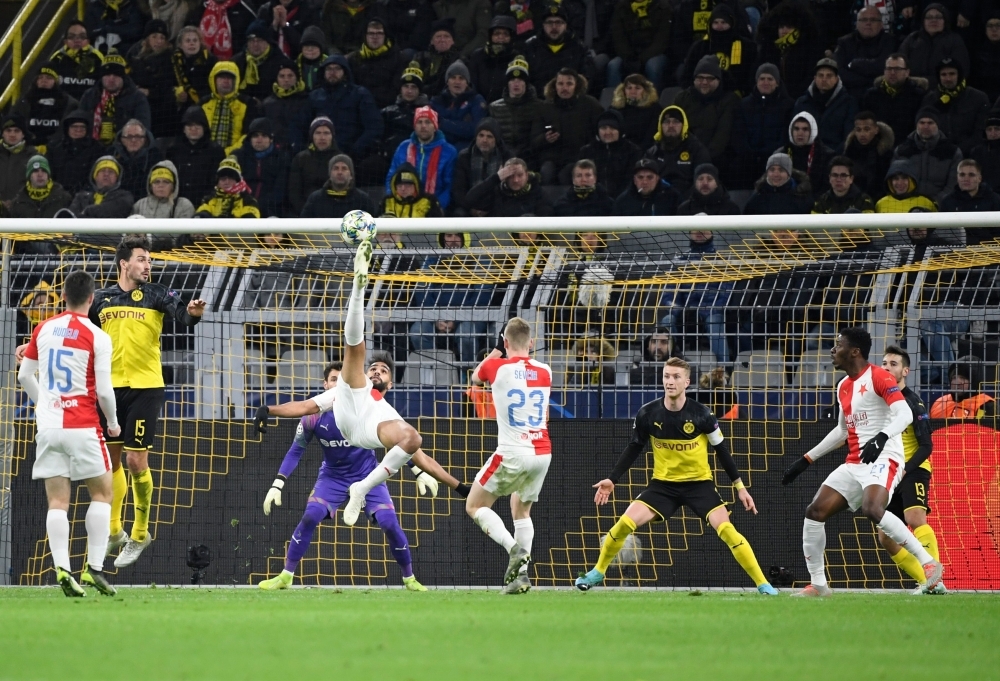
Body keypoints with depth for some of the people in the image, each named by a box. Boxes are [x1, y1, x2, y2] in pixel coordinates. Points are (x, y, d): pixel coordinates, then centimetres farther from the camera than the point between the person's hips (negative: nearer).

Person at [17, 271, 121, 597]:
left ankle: (62, 568, -12)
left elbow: (24, 376, 14)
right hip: (82, 427, -3)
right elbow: (104, 391, -9)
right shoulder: (97, 337, -7)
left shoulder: (43, 330, 5)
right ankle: (94, 568, -2)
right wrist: (113, 423, 10)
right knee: (102, 493, 9)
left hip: (48, 425, 3)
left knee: (58, 501, 3)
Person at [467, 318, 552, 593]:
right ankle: (520, 575, 8)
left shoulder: (497, 367, -5)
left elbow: (475, 377, 21)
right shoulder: (545, 372, 7)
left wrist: (497, 350, 31)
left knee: (474, 506, 8)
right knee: (521, 510, 22)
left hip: (512, 454, -5)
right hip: (542, 453, 5)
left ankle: (514, 548, -14)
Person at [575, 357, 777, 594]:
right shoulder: (648, 414, -10)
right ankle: (597, 572, 11)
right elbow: (634, 448, 5)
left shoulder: (702, 414, -15)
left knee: (725, 528, -20)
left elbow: (721, 449, -4)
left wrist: (740, 486, -3)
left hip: (699, 483, -2)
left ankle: (762, 584, -12)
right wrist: (612, 480, 3)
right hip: (663, 483, 2)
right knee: (625, 523, -12)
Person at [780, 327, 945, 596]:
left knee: (873, 509, -34)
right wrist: (805, 461, 31)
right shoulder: (843, 387, 18)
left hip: (882, 460, -9)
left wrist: (881, 438, -38)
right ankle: (818, 584, 8)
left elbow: (904, 414, -20)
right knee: (815, 512, -1)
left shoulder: (878, 377, -8)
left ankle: (929, 563, -26)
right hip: (854, 463, 9)